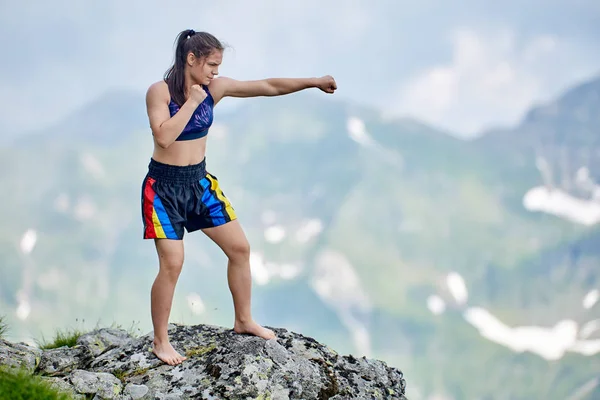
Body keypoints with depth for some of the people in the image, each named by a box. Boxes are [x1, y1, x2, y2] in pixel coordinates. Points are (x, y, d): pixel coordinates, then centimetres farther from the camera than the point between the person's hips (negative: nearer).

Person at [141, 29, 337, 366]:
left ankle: (244, 320, 26)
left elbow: (269, 87, -3)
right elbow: (164, 136, -29)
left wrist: (314, 82, -5)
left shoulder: (215, 88, -2)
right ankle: (161, 341, 5)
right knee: (172, 264, -11)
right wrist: (192, 101, -24)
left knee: (240, 248, 8)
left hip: (200, 181, 6)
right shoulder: (160, 91, -16)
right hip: (164, 186, -6)